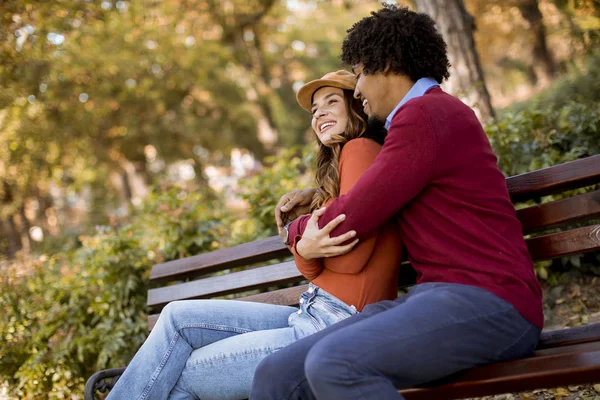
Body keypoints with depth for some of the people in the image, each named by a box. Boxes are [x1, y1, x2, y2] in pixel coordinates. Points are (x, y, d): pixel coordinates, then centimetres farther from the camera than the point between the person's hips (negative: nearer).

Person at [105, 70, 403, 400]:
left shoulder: (361, 149, -8)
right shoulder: (335, 169, 21)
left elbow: (352, 257, -16)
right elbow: (315, 270, 10)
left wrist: (309, 245, 3)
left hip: (338, 324, -9)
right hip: (312, 314, 9)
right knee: (178, 316, 6)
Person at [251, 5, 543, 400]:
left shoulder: (424, 115, -6)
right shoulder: (429, 115, 25)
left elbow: (350, 219, -6)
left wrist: (297, 231, 15)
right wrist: (317, 195, 32)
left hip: (487, 302, -9)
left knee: (333, 364, -34)